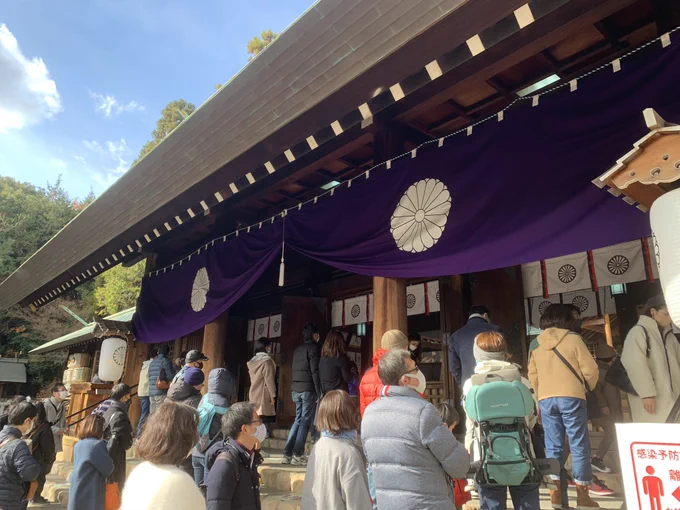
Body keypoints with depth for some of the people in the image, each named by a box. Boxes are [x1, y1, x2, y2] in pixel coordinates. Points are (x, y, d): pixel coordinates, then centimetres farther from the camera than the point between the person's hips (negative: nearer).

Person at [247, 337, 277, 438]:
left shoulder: (253, 360, 12)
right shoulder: (267, 360, -11)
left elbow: (252, 378, 16)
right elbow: (269, 379, -14)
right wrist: (273, 395, -11)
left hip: (253, 393, 8)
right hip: (264, 394, -8)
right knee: (264, 416, -5)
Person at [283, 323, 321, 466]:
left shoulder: (297, 350, 17)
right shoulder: (313, 348, -6)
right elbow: (315, 371, -12)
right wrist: (319, 392, -9)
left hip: (296, 389, 7)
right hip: (308, 389, -7)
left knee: (298, 420, 13)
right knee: (305, 422, -2)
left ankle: (287, 454, 11)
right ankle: (298, 455, -3)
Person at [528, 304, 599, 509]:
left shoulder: (536, 344, 7)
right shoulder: (573, 339, -4)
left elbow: (532, 375, 10)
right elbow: (590, 369, -4)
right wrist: (590, 386, 15)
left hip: (546, 399, 3)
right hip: (571, 397, -3)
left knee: (553, 445, 8)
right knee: (579, 445, 6)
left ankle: (556, 490, 11)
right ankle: (582, 493, 10)